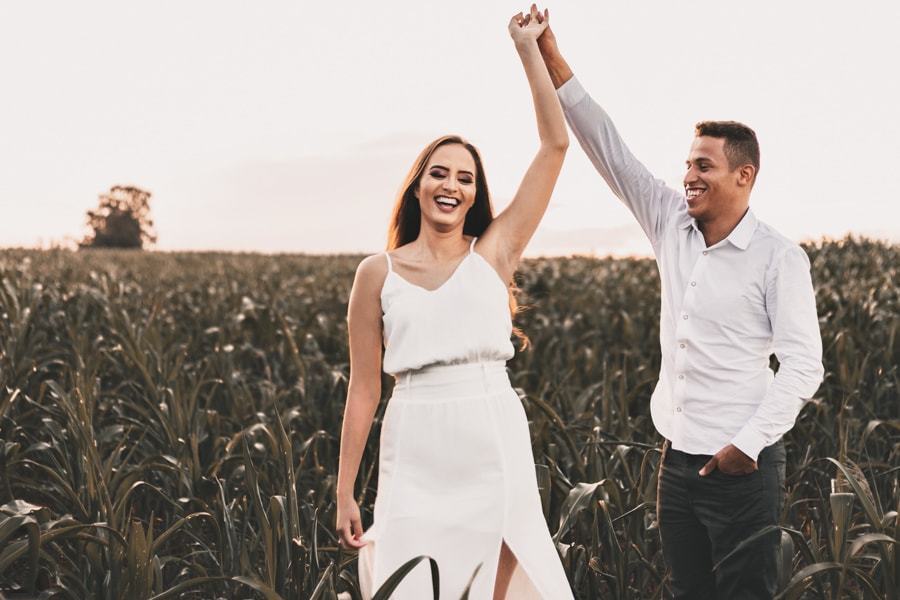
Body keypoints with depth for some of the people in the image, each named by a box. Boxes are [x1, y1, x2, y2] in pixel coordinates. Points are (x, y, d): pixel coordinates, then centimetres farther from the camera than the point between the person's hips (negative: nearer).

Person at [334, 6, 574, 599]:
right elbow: (364, 388, 6)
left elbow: (555, 144, 2)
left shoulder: (495, 251, 5)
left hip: (496, 448, 0)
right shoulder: (378, 272, 5)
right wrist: (345, 491, 5)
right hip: (416, 457, 0)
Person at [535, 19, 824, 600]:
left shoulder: (779, 257, -11)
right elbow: (610, 149, 1)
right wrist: (553, 61, -4)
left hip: (742, 464, -6)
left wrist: (749, 444, -18)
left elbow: (804, 365, -12)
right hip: (679, 458, 6)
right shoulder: (672, 226, 4)